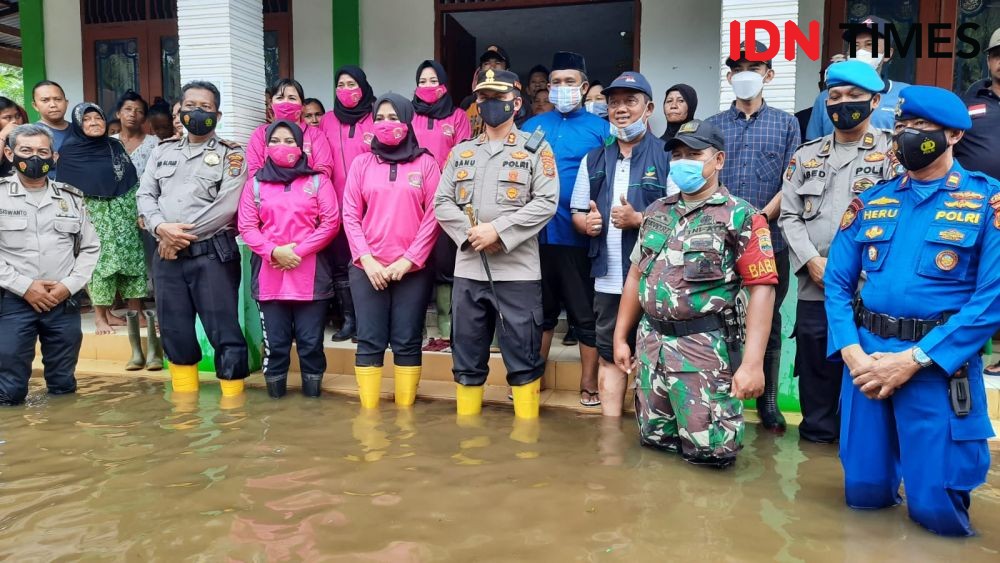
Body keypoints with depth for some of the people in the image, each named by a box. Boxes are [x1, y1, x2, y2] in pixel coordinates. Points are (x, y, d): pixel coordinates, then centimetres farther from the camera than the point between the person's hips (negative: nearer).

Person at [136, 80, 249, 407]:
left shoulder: (230, 155, 1)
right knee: (175, 331, 10)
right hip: (167, 255, 5)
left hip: (212, 254, -5)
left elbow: (227, 205, -11)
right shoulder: (163, 151, 18)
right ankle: (183, 402, 23)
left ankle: (232, 403, 5)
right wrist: (161, 228, -10)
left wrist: (182, 236, -11)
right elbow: (145, 194, 10)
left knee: (224, 331, -6)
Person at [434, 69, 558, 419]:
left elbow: (546, 203, -9)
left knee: (523, 357, 2)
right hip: (468, 268, 4)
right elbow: (441, 202, 7)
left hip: (518, 270, -4)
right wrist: (470, 234, -10)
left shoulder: (536, 148, 3)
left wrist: (498, 230, -16)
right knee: (467, 357, 12)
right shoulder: (461, 152, 14)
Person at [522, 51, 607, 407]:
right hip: (537, 234, 3)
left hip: (579, 235, -3)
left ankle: (589, 384, 19)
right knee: (540, 311, 15)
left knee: (585, 314, 6)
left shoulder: (600, 129, 1)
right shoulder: (532, 126, 11)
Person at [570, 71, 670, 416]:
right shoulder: (594, 160, 14)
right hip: (608, 279, 5)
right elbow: (577, 212, 16)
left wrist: (639, 219, -21)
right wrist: (586, 223, -6)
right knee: (609, 356, 11)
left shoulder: (668, 157, -3)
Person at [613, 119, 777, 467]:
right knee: (654, 438, 12)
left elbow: (761, 289, -13)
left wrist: (752, 362, -20)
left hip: (705, 348, -5)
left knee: (712, 450, -3)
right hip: (651, 343, 5)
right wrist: (621, 337, 14)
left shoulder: (741, 217, -6)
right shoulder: (656, 212, 11)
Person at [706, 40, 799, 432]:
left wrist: (760, 219, -11)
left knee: (768, 322, 8)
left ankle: (768, 403, 19)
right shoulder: (713, 126, 10)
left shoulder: (785, 124, 9)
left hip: (770, 241, 0)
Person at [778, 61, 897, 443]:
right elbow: (789, 215, 8)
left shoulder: (894, 152, 4)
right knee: (815, 369, 11)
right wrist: (812, 262, -7)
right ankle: (817, 436, 26)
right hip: (814, 289, 3)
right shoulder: (806, 155, 15)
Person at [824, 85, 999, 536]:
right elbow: (837, 283, 7)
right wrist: (852, 352, -8)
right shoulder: (871, 202, 8)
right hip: (866, 356, 3)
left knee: (936, 509, 1)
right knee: (865, 494, 10)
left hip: (941, 366, -3)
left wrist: (914, 359, -15)